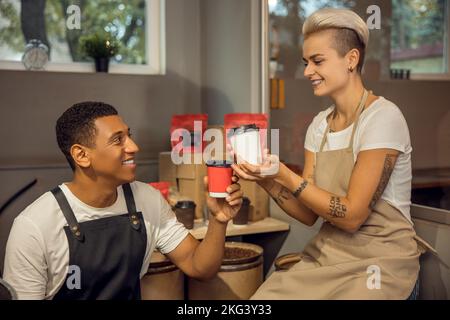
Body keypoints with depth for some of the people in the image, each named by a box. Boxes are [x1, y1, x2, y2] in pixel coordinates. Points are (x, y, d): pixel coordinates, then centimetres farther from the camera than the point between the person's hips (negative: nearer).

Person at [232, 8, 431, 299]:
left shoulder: (382, 118, -15)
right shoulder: (320, 125, 5)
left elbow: (351, 215, -18)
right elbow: (309, 214, 3)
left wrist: (284, 175, -20)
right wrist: (267, 180, -12)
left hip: (378, 261, -5)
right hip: (326, 256, 5)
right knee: (266, 296, -15)